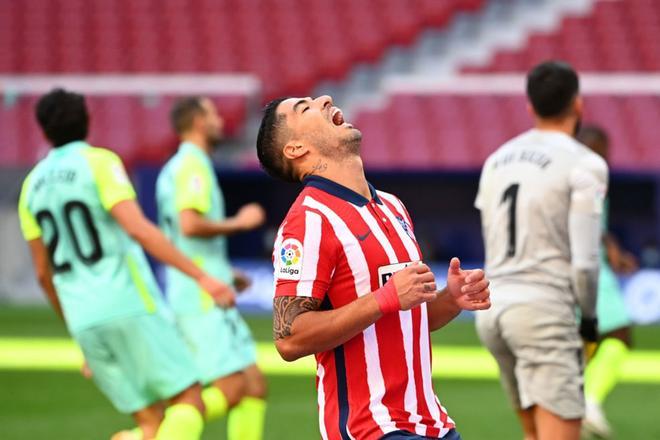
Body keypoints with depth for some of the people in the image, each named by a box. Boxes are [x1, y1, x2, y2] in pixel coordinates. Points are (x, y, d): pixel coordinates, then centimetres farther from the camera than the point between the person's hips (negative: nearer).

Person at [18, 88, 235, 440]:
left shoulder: (32, 185, 14)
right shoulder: (98, 162, -3)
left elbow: (43, 273, 18)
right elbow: (137, 229, -17)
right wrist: (200, 276, -19)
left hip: (83, 319, 6)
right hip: (130, 305, -6)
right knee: (189, 401, -3)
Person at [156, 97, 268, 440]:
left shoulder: (177, 168, 21)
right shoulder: (193, 164, -9)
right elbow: (190, 225, -24)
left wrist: (225, 274, 22)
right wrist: (239, 223, -10)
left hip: (210, 302, 10)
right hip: (201, 299, -10)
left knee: (255, 387, 5)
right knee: (231, 391, -14)